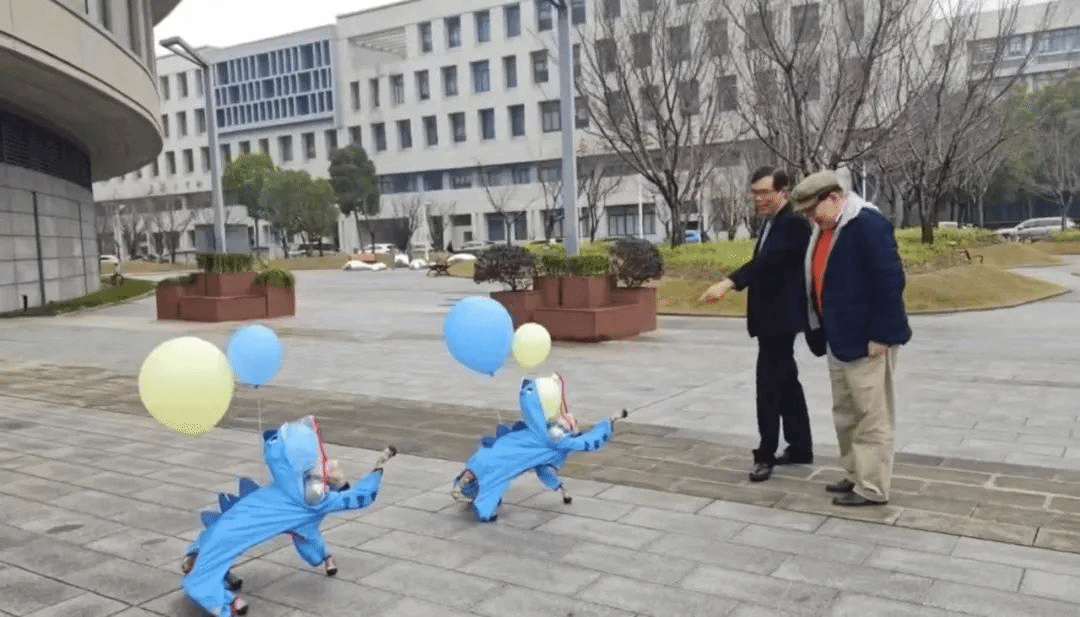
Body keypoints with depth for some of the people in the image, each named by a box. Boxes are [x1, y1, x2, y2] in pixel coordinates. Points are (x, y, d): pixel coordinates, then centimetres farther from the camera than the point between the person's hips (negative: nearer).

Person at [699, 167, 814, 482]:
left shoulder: (794, 224, -16)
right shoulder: (771, 223, 14)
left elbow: (767, 260, -30)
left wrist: (728, 282, -40)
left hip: (780, 317, -10)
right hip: (771, 316, 10)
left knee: (768, 384, -8)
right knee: (786, 382, 14)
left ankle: (766, 454, -1)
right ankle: (800, 447, 23)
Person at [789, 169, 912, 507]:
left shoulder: (867, 224, -16)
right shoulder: (825, 229, 12)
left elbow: (890, 280, -21)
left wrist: (880, 335, -21)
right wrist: (822, 331, 15)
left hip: (866, 340, -10)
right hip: (839, 339, 10)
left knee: (871, 417, 0)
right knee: (846, 414, 17)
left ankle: (872, 488, 9)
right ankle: (856, 476, 30)